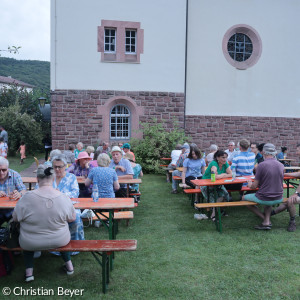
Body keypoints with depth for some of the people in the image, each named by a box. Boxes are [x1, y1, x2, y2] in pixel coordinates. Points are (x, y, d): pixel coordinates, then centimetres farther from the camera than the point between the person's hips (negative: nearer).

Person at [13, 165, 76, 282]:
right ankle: (69, 265, 40)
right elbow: (72, 218, -4)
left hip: (31, 243, 0)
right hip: (59, 241, 1)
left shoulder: (27, 197, -22)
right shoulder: (64, 198, -18)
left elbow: (16, 218, -7)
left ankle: (29, 271, 30)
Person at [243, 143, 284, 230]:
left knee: (244, 198, 20)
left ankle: (265, 219, 8)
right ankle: (267, 220, 17)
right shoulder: (281, 165, -1)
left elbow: (254, 186, -13)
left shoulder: (261, 165, -17)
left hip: (264, 199, -6)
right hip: (278, 198, 6)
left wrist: (250, 184, 11)